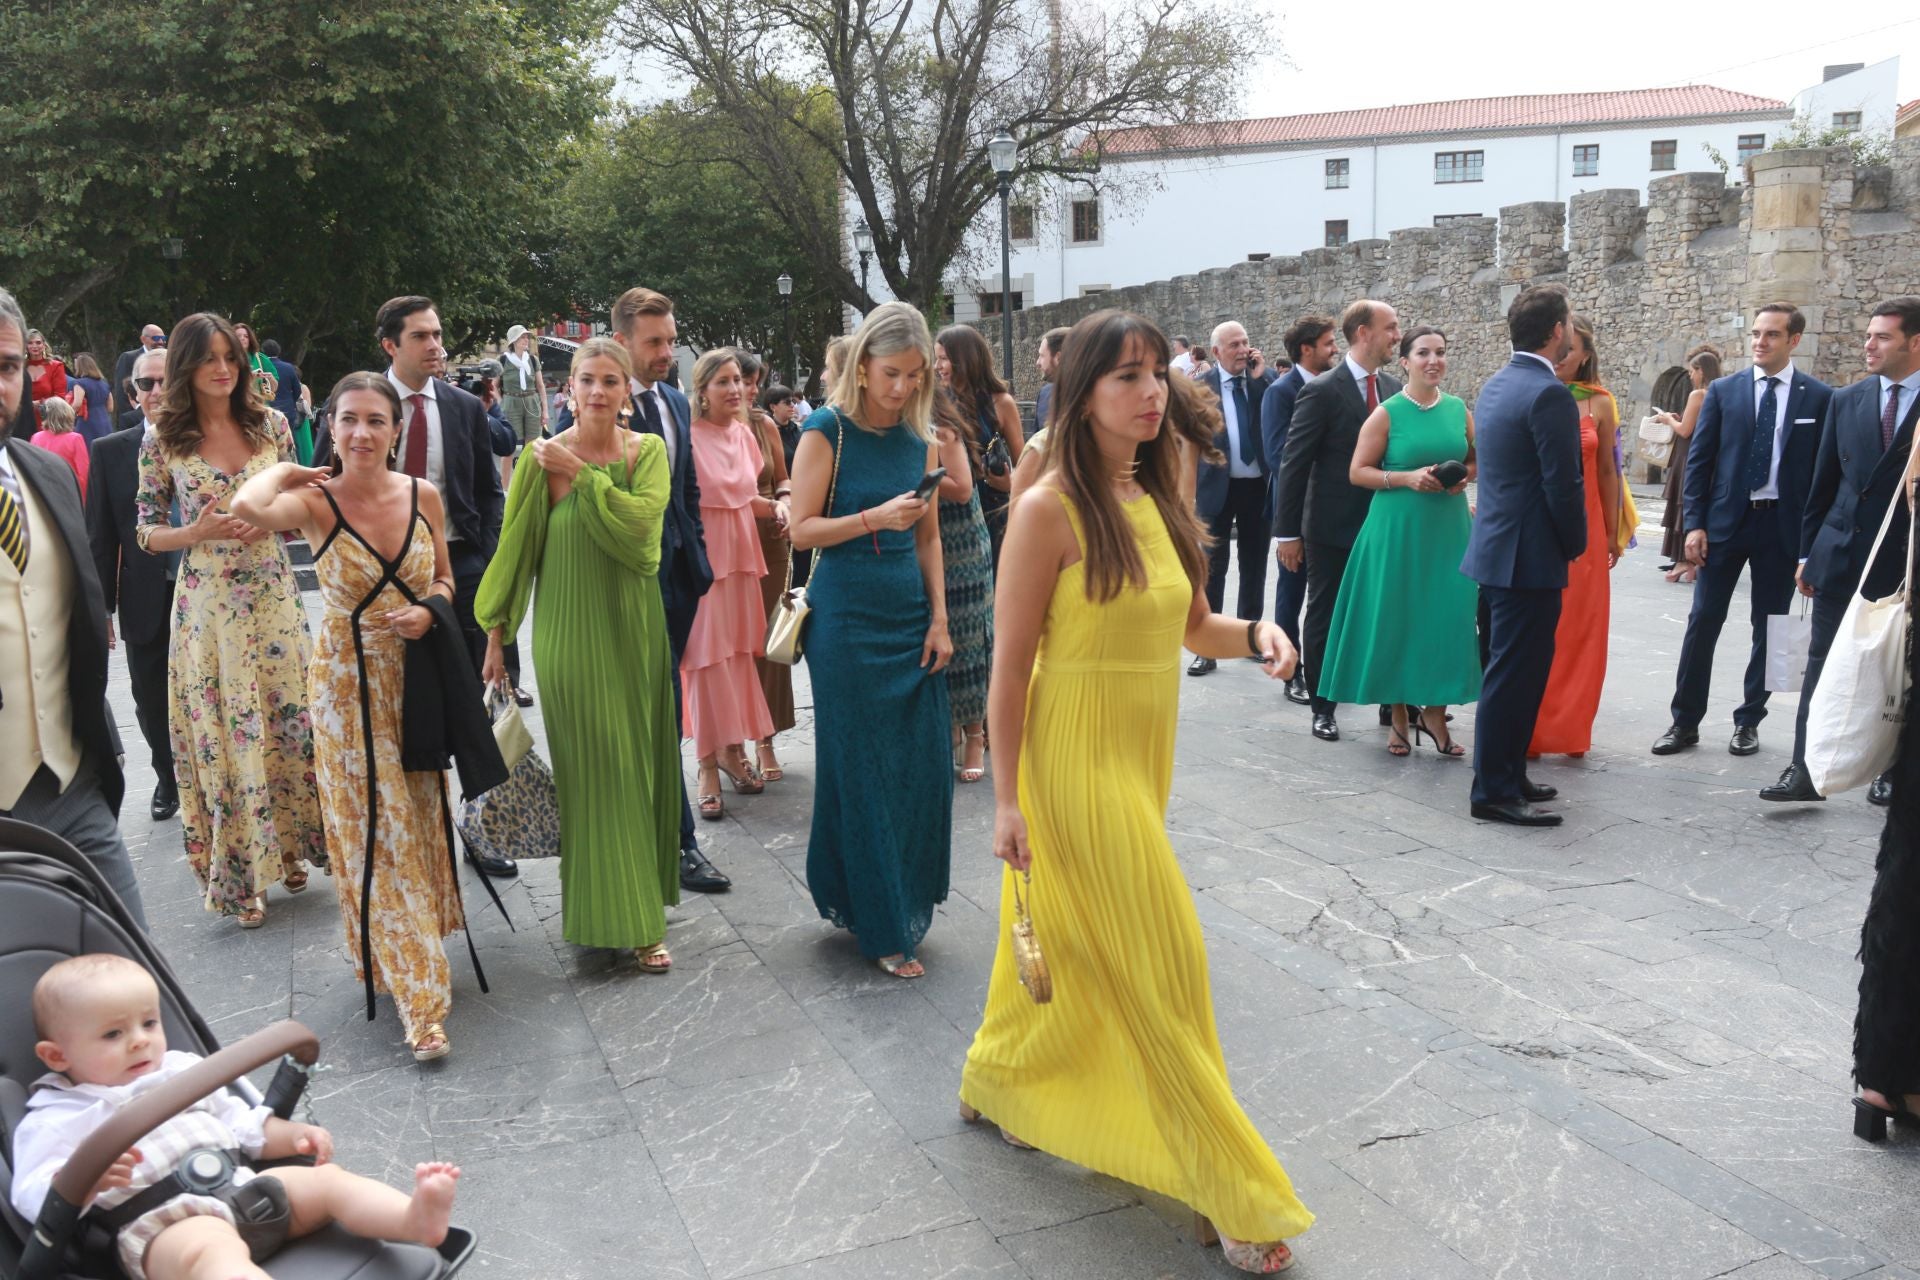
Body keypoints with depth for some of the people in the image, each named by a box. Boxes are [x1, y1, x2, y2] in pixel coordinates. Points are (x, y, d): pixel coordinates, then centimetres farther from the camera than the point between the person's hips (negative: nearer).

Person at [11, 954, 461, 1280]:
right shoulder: (56, 1119, 7)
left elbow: (241, 1123, 29)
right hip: (161, 1224, -8)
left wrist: (291, 1135, 12)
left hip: (246, 1186, 8)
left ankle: (415, 1219, -36)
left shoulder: (180, 1070, 24)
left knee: (327, 1178, -10)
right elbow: (33, 1199, -5)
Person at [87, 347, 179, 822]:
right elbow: (100, 536, 3)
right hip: (145, 602, 2)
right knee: (152, 703, 12)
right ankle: (168, 780, 35)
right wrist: (101, 606, 0)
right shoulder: (111, 451, 2)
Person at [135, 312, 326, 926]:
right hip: (207, 604, -2)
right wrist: (199, 531, -16)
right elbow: (146, 533, 2)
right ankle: (238, 867, 17)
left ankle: (289, 848, 25)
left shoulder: (270, 423, 2)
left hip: (273, 596, 2)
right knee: (221, 728, 4)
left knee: (287, 719, 7)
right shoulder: (163, 440, -2)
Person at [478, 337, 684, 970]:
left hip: (634, 627, 3)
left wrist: (580, 472, -14)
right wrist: (496, 632, 2)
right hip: (570, 630, -3)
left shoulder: (648, 451, 2)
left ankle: (639, 906, 24)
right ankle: (607, 911, 12)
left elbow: (639, 521, -17)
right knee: (593, 770, 0)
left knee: (639, 765, 10)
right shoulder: (543, 458, -6)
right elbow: (517, 549, -1)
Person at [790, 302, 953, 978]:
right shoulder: (827, 431, -7)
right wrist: (876, 518, -21)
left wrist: (939, 619, 5)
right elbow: (803, 529, -9)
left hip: (911, 615, 5)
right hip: (847, 620, -5)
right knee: (861, 769, 3)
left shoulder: (920, 439, 8)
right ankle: (880, 926, 14)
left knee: (922, 765, 5)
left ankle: (906, 903, 25)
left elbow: (928, 537, 11)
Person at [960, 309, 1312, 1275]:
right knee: (1158, 959, -2)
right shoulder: (1049, 509, -16)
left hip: (1144, 755, 8)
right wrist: (1005, 801, -14)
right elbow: (1010, 663, -14)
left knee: (1077, 942, 20)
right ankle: (1223, 1186, 11)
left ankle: (997, 1079, 44)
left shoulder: (1157, 499, 6)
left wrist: (1258, 635, -7)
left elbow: (1192, 625, 15)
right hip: (1075, 758, -8)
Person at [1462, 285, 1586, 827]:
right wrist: (1575, 544, -2)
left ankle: (1506, 775, 26)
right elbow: (1563, 485, -19)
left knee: (1512, 671, 17)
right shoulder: (1549, 394, -17)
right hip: (1530, 557, -10)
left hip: (1497, 548, 10)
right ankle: (1495, 791, 5)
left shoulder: (1495, 385, 11)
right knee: (1515, 674, -2)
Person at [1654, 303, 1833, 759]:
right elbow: (1698, 461, 2)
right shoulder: (1724, 391, 3)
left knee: (1769, 628, 8)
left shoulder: (1819, 397, 1)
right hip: (1725, 521, 0)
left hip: (1783, 526, 0)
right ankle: (1685, 722, 9)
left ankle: (1749, 721, 20)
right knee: (1703, 622, 0)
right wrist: (1694, 524, -5)